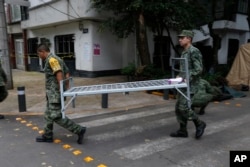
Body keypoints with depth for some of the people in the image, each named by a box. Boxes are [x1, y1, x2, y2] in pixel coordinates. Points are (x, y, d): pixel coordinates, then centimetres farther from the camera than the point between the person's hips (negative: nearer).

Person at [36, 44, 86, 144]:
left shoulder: (51, 59, -12)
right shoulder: (56, 59, 18)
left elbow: (59, 73, -24)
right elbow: (67, 73, 16)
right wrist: (66, 86, 8)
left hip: (55, 92, -10)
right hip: (52, 93, 10)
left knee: (56, 116, -9)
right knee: (49, 114, 18)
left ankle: (79, 130, -7)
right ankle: (47, 136, 30)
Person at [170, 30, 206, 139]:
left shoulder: (194, 51, -12)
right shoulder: (184, 52, 16)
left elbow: (198, 70, -18)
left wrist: (187, 79, -21)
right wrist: (179, 76, 11)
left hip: (189, 85, -9)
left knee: (184, 107, -11)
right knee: (178, 108, 9)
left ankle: (199, 124, 10)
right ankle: (182, 131, 18)